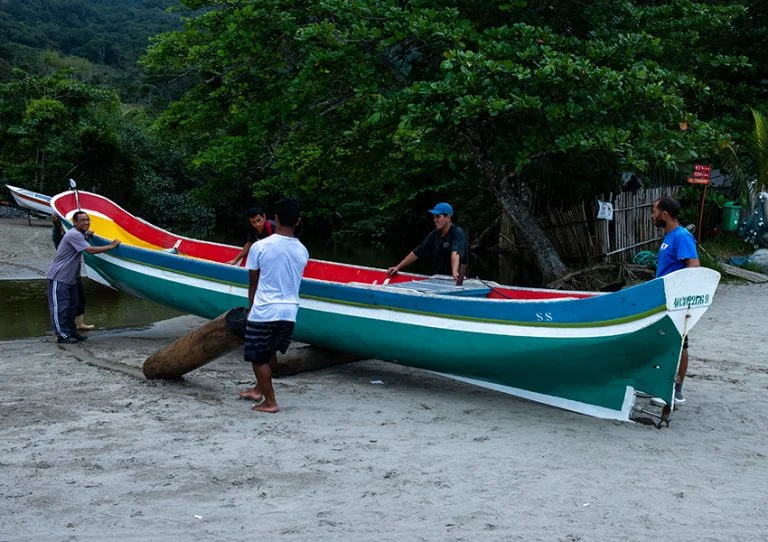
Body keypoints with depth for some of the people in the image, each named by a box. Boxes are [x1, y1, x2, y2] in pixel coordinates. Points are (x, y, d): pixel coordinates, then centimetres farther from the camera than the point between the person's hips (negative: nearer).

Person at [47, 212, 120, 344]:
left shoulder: (80, 234, 12)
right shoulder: (74, 235, -20)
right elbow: (90, 250, -26)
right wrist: (111, 246, -20)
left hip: (70, 277, 11)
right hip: (58, 277, -11)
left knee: (72, 305, 14)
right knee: (59, 306, -5)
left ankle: (71, 331, 23)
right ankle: (62, 335, -3)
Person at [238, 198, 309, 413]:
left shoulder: (260, 247, -10)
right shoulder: (302, 252, 1)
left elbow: (253, 284, 0)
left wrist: (251, 308, 16)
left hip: (263, 312, -5)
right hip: (289, 312, 5)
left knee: (258, 357, 10)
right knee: (270, 353, 23)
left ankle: (270, 402, 13)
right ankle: (259, 389, 38)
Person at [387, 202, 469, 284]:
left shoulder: (458, 233, -13)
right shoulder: (435, 234, 9)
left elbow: (455, 253, -32)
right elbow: (416, 253, 13)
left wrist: (455, 273, -49)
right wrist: (398, 267, 9)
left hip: (454, 280, -6)